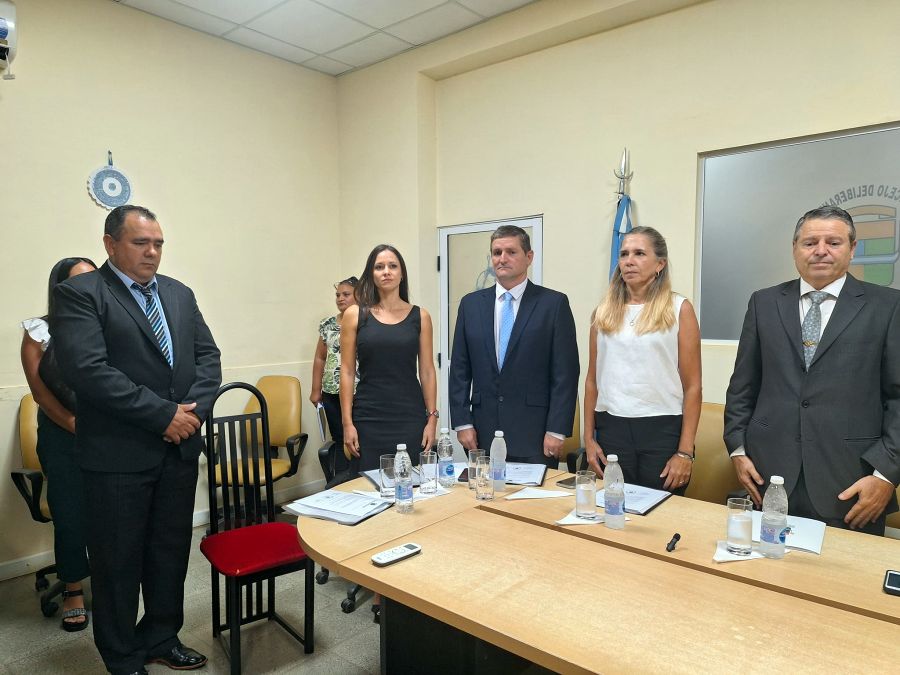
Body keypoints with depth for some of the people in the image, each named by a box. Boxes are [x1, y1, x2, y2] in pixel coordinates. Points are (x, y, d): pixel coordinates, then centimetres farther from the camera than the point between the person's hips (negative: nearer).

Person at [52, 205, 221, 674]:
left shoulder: (180, 293, 11)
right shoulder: (79, 293, -7)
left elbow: (207, 355, 9)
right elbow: (87, 370, -19)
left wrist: (194, 407, -9)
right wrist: (163, 415, -18)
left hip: (180, 447, 5)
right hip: (118, 454, -5)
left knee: (171, 549, 16)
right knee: (119, 559, 10)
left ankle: (162, 637, 36)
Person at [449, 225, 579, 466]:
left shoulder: (554, 303, -2)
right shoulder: (470, 303, 7)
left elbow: (565, 372, -5)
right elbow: (460, 370, 7)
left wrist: (556, 430, -9)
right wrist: (462, 423, 1)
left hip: (534, 432, -2)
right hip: (483, 433, 3)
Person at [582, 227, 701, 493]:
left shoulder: (679, 309, -1)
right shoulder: (604, 312, 7)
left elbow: (692, 387, -2)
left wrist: (685, 452, -7)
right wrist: (588, 438, 7)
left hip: (662, 428, -2)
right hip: (611, 428, 3)